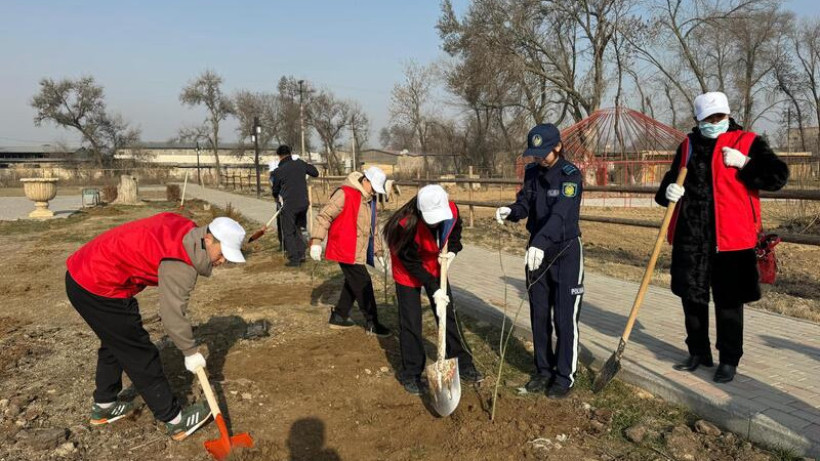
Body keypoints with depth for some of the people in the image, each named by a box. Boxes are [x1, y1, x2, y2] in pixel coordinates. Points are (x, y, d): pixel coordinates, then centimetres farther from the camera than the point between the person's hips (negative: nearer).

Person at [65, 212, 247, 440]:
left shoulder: (185, 228, 1)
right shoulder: (181, 265, -24)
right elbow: (172, 316, -18)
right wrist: (191, 352, -4)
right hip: (99, 290, -10)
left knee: (114, 343, 26)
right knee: (141, 355, -1)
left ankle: (103, 406, 43)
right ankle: (175, 420, 9)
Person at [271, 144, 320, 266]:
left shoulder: (278, 171, -5)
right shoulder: (300, 164, 2)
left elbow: (276, 190, 12)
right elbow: (315, 173, 16)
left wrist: (276, 198, 34)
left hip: (289, 205, -4)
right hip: (303, 203, 5)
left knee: (288, 233, 7)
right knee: (297, 229, 21)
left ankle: (294, 259, 4)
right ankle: (301, 254, 16)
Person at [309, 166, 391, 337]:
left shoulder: (370, 200, 13)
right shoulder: (345, 194, -15)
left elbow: (372, 229, 22)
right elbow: (324, 215, -16)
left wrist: (378, 252, 21)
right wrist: (316, 241, -21)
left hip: (359, 251, 9)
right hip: (346, 250, -9)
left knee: (353, 284, 16)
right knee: (363, 284, -5)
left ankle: (339, 316, 30)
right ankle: (372, 324, 5)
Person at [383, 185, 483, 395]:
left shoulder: (451, 211, -23)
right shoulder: (407, 224, -37)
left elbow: (455, 231, 3)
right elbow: (411, 262, -27)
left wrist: (452, 250, -15)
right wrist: (433, 289, -27)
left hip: (435, 267, 5)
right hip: (408, 272, -4)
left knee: (448, 315, 9)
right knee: (410, 322, -2)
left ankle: (463, 364, 22)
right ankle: (411, 374, 13)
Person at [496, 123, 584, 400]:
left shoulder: (571, 175, -17)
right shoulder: (532, 172, 4)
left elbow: (560, 213, -31)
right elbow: (525, 203, 3)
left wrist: (540, 242, -46)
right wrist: (510, 211, -21)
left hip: (566, 252, -6)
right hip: (537, 250, 6)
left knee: (565, 319, -1)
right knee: (539, 315, 13)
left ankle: (565, 377, 14)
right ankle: (544, 371, 27)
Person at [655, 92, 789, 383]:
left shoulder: (747, 142, -1)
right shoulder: (689, 145, 12)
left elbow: (778, 176, -7)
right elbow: (672, 179, 20)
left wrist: (743, 163, -18)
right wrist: (668, 192, -2)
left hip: (730, 238, -4)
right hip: (690, 236, 4)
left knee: (728, 301, 4)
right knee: (691, 296, 12)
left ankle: (729, 360, 19)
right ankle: (698, 352, 29)